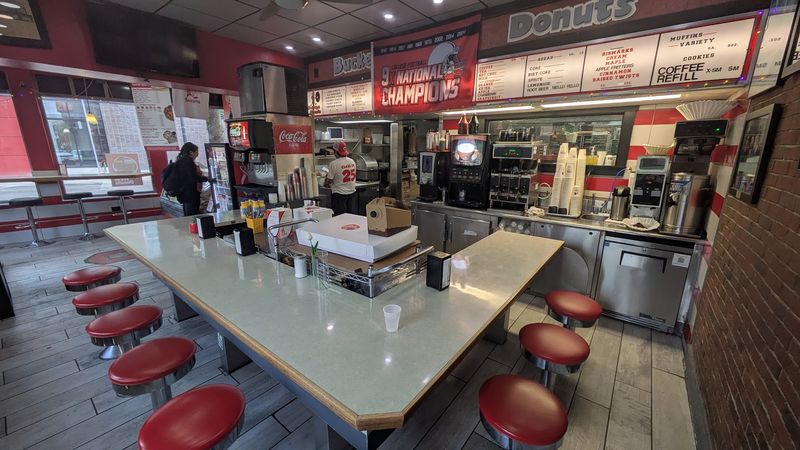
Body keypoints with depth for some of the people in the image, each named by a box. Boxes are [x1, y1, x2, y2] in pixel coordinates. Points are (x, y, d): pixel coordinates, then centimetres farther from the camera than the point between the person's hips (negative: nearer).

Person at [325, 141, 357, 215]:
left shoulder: (334, 164, -15)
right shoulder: (352, 161, 3)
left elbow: (328, 180, -12)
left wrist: (327, 185, 9)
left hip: (339, 194, -6)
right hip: (352, 192, 6)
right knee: (352, 215, 13)